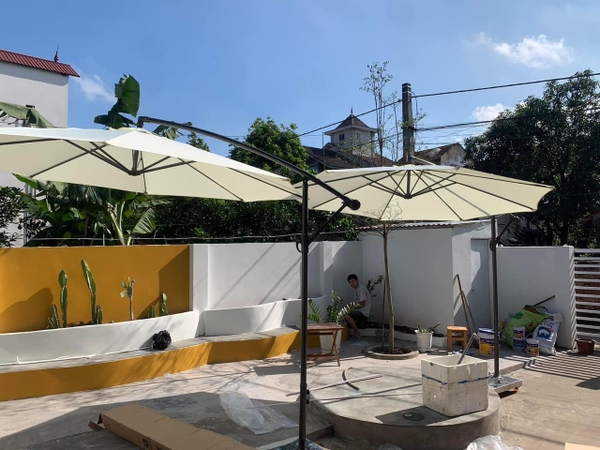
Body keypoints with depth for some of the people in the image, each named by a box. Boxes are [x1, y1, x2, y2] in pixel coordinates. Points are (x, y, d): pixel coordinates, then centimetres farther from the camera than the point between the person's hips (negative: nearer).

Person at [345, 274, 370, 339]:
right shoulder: (356, 289, 14)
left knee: (346, 315, -26)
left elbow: (361, 304, -18)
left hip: (364, 313, -10)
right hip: (360, 311, 10)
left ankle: (357, 333, -13)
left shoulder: (361, 289, -16)